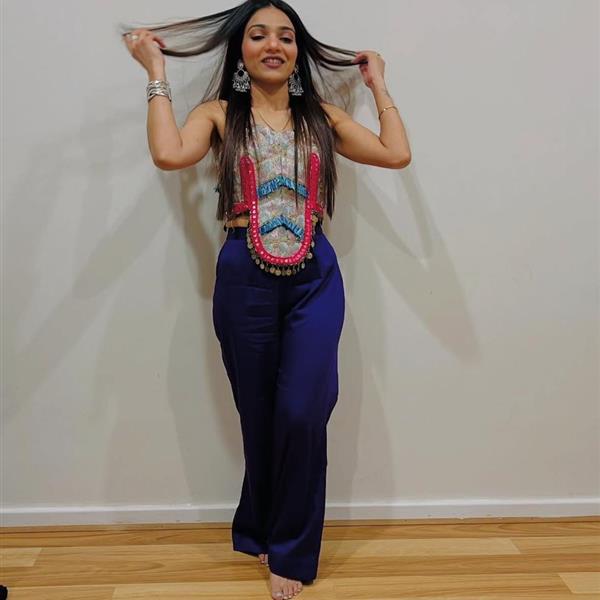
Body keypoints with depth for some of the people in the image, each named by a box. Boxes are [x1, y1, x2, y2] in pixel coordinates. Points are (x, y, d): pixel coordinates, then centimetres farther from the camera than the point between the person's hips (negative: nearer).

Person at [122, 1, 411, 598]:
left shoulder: (323, 115, 10)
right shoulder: (218, 114, 5)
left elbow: (397, 153, -1)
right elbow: (168, 153, -16)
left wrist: (377, 83, 11)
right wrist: (156, 71, -4)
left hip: (315, 279, 1)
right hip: (245, 280, 0)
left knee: (301, 414, -8)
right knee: (260, 416, 10)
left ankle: (288, 549, 16)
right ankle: (265, 533, 36)